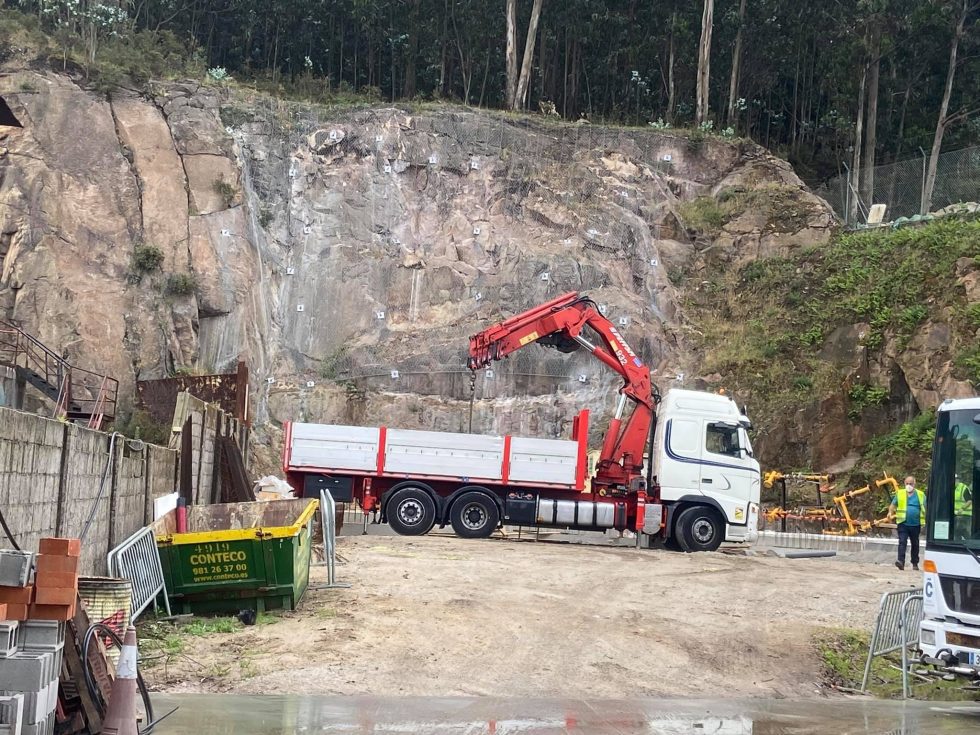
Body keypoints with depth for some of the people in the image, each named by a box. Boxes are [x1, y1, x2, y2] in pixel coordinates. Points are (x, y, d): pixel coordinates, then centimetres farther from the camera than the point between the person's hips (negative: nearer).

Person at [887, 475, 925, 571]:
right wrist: (890, 512, -13)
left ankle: (915, 563, 23)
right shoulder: (899, 494, 6)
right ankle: (901, 561, -21)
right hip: (903, 523, -1)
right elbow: (893, 505, 7)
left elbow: (925, 508, 7)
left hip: (915, 524, 1)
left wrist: (926, 521, -5)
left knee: (915, 544, 12)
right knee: (902, 542, -13)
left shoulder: (920, 495, 5)